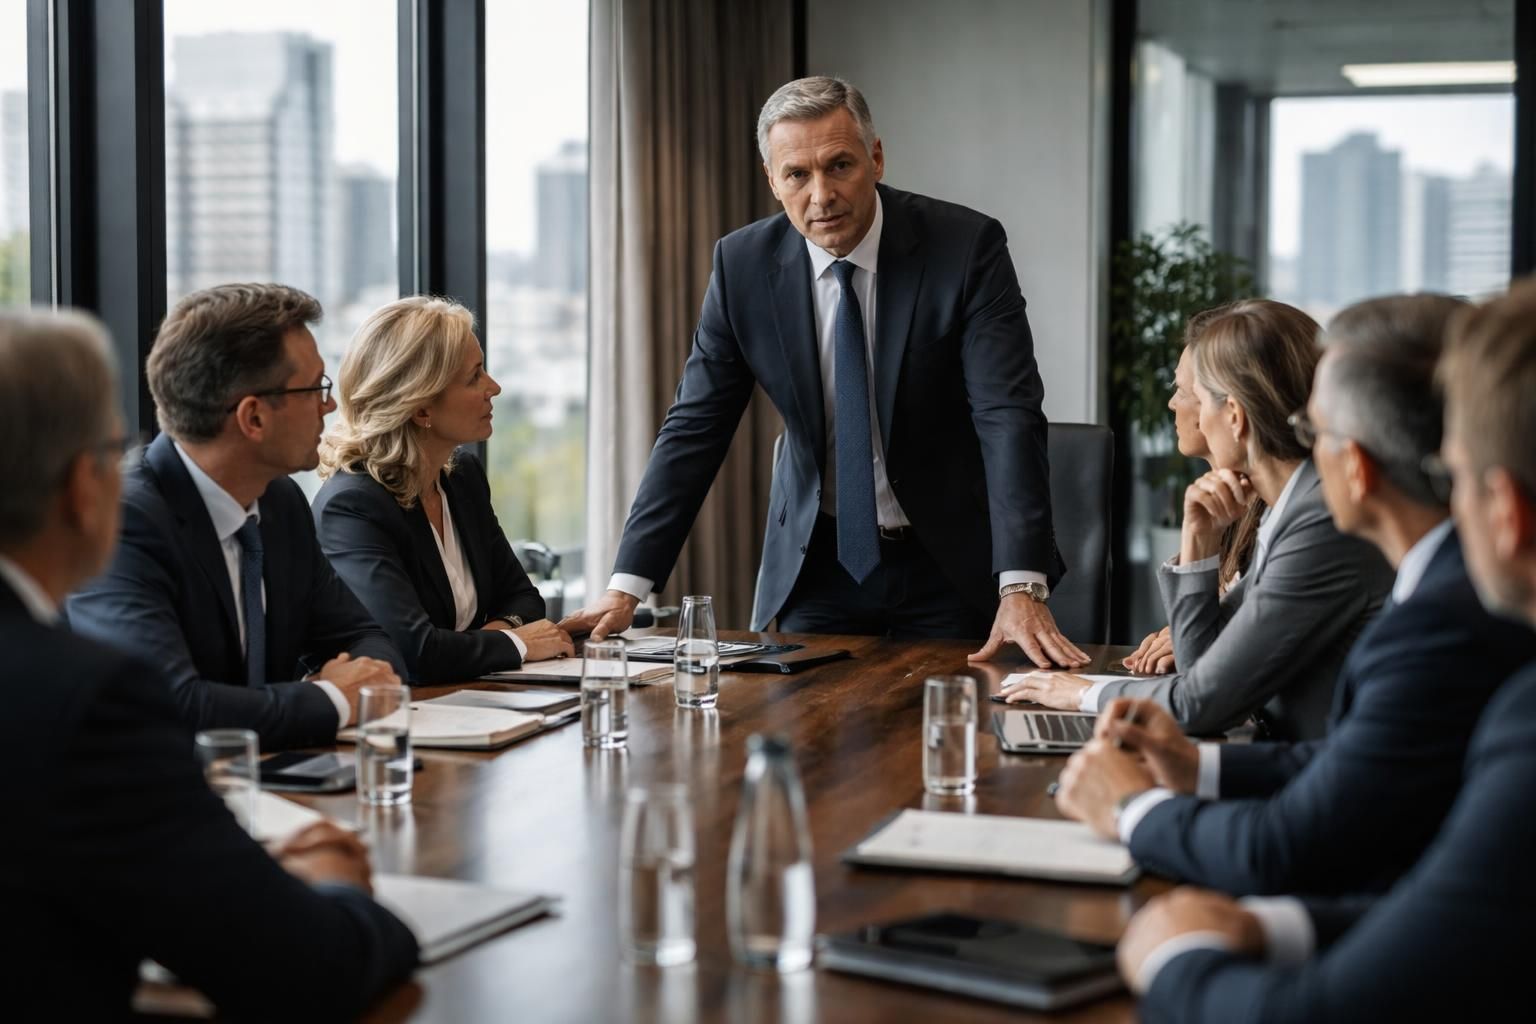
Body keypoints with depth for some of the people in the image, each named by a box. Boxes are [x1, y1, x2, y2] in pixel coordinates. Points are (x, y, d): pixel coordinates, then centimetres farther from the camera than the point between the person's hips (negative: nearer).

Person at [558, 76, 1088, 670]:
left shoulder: (967, 246, -16)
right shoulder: (743, 263, -7)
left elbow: (1009, 416, -23)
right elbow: (694, 428, -5)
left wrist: (1022, 589, -34)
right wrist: (626, 587, -12)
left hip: (948, 564, -2)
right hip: (816, 564, 2)